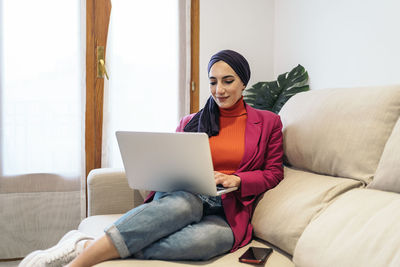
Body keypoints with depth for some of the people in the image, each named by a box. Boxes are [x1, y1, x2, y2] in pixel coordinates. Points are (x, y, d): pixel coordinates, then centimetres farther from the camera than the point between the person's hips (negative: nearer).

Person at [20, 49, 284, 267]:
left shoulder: (268, 122, 15)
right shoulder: (191, 122, 19)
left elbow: (274, 173, 11)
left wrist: (235, 179, -7)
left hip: (227, 213, 0)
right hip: (184, 196, 1)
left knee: (204, 238, -39)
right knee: (185, 202, -40)